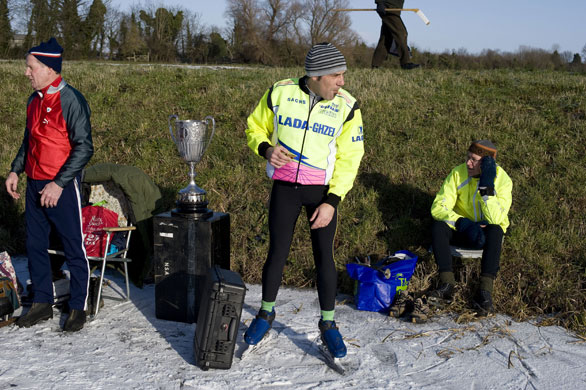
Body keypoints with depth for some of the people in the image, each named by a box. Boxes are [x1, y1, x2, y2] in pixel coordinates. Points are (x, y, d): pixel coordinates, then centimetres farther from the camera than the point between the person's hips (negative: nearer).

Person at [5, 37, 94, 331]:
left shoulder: (71, 100, -13)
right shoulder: (34, 101, 11)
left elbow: (84, 147, -16)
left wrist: (59, 184, -19)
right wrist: (16, 170, 10)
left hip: (61, 188, -8)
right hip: (34, 185, 8)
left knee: (73, 249, 2)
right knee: (35, 246, 13)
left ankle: (78, 307, 14)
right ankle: (42, 304, 25)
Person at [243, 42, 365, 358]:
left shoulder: (347, 106, -8)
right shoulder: (279, 93, -8)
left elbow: (349, 159, -6)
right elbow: (255, 127, 7)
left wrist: (332, 202, -13)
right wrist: (266, 149, -15)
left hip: (323, 190, 0)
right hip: (284, 188, 0)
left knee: (324, 255, 3)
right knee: (277, 252, 6)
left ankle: (328, 324, 20)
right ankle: (266, 314, 29)